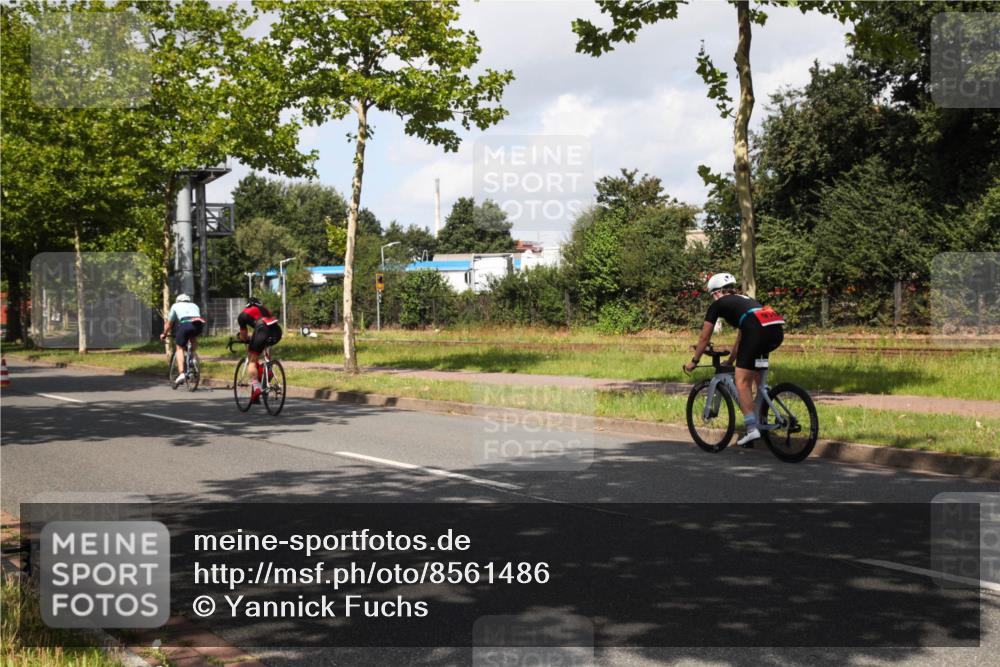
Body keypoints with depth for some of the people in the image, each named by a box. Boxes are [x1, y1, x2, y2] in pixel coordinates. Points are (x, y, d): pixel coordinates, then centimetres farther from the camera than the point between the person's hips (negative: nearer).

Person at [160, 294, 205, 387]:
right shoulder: (194, 305, 38)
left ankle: (182, 373, -5)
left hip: (185, 324, -3)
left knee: (179, 348, 11)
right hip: (199, 324, 3)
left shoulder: (176, 305, 31)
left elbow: (169, 323, 37)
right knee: (194, 338, 34)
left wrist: (164, 334, 51)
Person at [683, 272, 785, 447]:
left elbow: (704, 338, 24)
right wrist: (730, 360, 53)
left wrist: (694, 361, 36)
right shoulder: (745, 300, 36)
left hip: (757, 331, -7)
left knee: (742, 381, -1)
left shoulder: (718, 304, 18)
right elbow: (741, 338, 44)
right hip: (777, 331, 7)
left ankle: (752, 429, -11)